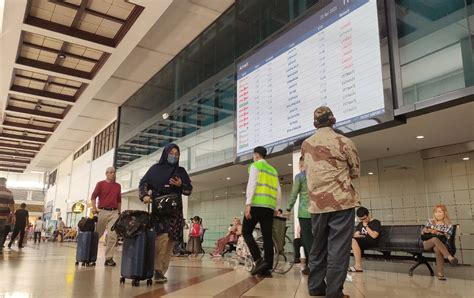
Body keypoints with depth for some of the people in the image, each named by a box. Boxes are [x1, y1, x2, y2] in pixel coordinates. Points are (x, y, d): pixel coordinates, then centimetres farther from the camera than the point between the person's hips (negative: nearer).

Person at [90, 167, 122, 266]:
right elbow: (93, 196, 0)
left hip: (114, 212, 2)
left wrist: (119, 211, 16)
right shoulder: (100, 184, 6)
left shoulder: (118, 186, 15)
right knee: (97, 233, 7)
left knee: (112, 235, -8)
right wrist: (94, 208, -12)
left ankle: (109, 258, -5)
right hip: (102, 211, -2)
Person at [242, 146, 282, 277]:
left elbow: (252, 184, -9)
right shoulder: (273, 170, 22)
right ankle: (267, 268, 3)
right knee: (267, 236, 4)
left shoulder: (255, 166, 4)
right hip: (269, 206, 6)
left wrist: (248, 204, -14)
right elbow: (278, 191, 19)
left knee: (246, 232, 4)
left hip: (257, 204, -6)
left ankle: (259, 261, -9)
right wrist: (276, 208, 22)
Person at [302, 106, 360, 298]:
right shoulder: (344, 142, -5)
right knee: (338, 248, 0)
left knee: (318, 246, 14)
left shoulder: (306, 145, 6)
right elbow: (355, 172, 6)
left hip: (317, 203, 4)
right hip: (342, 201, -4)